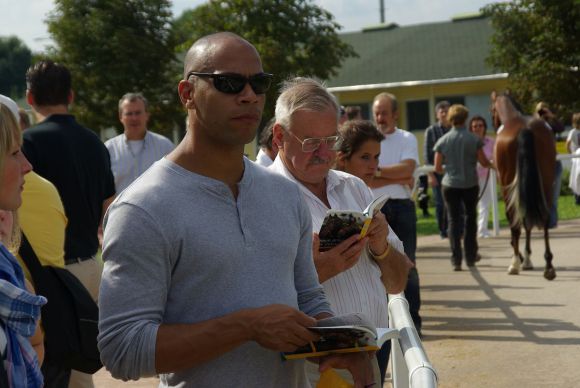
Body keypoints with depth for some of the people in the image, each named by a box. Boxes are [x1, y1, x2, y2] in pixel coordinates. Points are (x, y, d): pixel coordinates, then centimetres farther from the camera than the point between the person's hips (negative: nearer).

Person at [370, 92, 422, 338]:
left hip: (401, 207, 0)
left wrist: (377, 171, -11)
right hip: (373, 208, 0)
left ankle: (413, 321, 6)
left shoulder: (407, 139, 7)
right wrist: (398, 178, -11)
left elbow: (407, 168, -11)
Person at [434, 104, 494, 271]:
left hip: (450, 185, 0)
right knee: (470, 218, 16)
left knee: (453, 220, 5)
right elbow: (484, 162, -1)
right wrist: (491, 164, 22)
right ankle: (470, 256, 23)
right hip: (470, 184, 0)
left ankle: (456, 259, -1)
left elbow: (437, 168, -2)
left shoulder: (443, 140, -4)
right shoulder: (474, 139, -7)